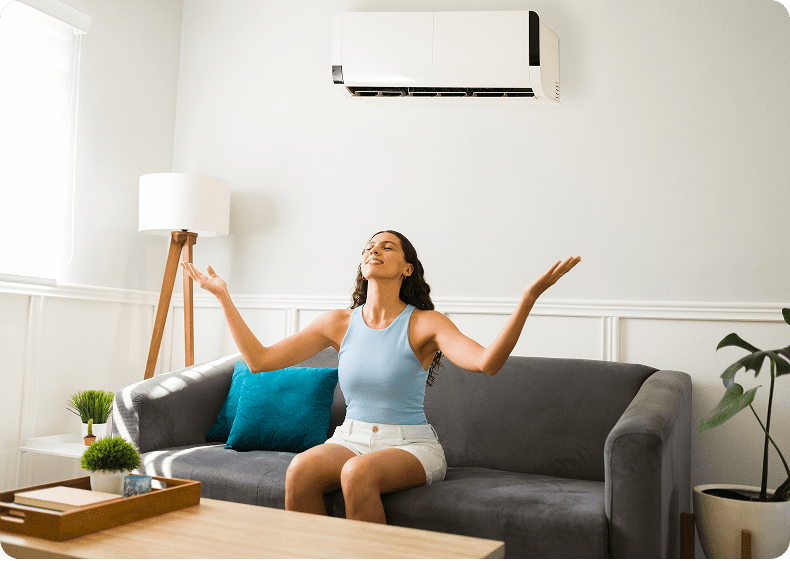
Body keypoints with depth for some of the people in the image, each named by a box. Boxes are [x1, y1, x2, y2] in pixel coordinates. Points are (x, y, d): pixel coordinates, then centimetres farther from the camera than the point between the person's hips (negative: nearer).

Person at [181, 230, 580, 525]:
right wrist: (223, 296, 3)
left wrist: (528, 298, -36)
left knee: (357, 473, -34)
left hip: (411, 445, -3)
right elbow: (260, 360, 3)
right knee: (300, 469, -27)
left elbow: (486, 361, -26)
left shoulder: (425, 324, -8)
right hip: (351, 439, 4)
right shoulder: (339, 324, 4)